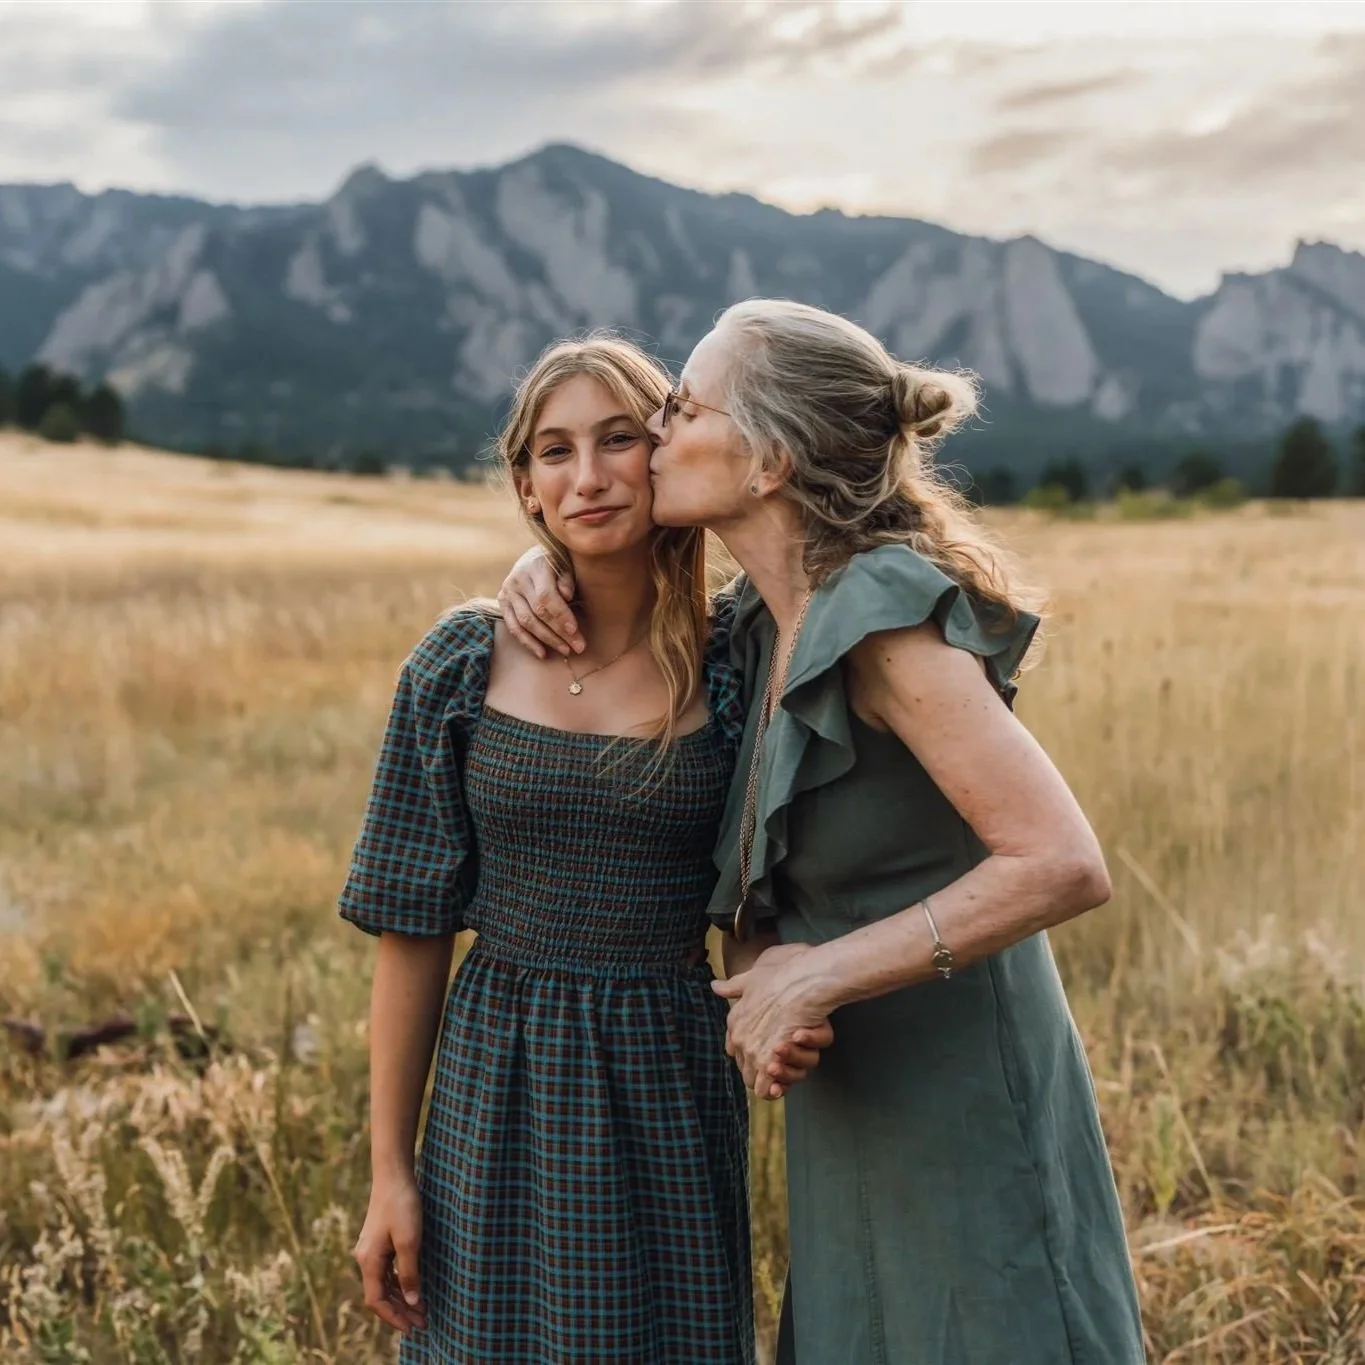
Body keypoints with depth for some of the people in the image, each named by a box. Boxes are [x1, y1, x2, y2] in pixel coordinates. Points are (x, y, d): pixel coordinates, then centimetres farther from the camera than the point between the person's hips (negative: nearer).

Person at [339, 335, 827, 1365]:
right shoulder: (462, 666, -5)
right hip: (500, 1085, 0)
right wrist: (390, 1171, -1)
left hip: (672, 1086, 0)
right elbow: (413, 927, -2)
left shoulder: (736, 664, -6)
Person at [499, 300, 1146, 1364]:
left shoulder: (888, 618, -22)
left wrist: (819, 974, -24)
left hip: (960, 1116, -8)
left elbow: (1065, 866, -28)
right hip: (858, 1110, 8)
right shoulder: (778, 617, 2)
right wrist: (548, 565, 2)